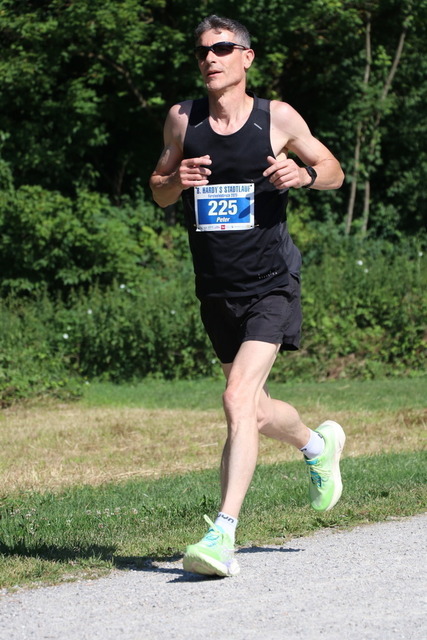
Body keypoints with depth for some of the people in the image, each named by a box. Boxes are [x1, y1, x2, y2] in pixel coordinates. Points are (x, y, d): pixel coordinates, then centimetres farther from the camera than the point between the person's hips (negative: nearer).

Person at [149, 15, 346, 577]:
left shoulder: (278, 118, -4)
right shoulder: (182, 120, 3)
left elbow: (334, 172, 8)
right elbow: (159, 192, 14)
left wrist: (303, 174, -14)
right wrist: (177, 181, -9)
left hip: (270, 286, -5)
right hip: (216, 292, 5)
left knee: (239, 400, -21)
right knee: (256, 412, 16)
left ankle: (223, 534, -23)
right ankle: (318, 444, 49)